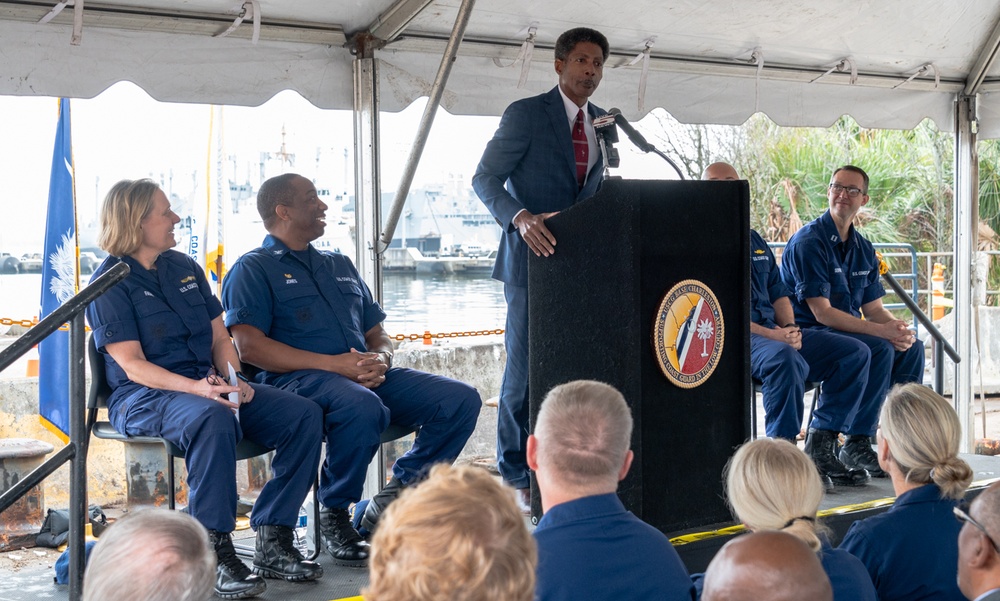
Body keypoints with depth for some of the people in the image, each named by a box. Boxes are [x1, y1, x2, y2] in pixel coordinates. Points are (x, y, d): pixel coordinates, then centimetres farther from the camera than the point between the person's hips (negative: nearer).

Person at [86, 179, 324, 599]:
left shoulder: (185, 268, 16)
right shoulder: (111, 282, -5)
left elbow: (219, 337, 15)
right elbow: (132, 365, -14)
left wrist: (235, 381, -7)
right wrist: (195, 387, -29)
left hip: (207, 387, 7)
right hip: (141, 397, -7)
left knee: (302, 415, -13)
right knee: (213, 419, -40)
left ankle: (272, 545, -14)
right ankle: (215, 555, -34)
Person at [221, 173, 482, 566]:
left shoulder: (340, 266, 29)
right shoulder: (253, 269, 7)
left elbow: (377, 334, 26)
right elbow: (249, 345, -9)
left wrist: (380, 360, -1)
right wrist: (333, 364, -17)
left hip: (365, 376, 7)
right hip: (297, 380, -7)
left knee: (461, 400, -12)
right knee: (363, 406, -39)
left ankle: (394, 498, -5)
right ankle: (334, 514, -17)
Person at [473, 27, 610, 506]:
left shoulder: (604, 122, 13)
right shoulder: (525, 114, -4)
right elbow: (485, 179, -8)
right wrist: (521, 217, -25)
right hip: (533, 255, -5)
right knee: (525, 368, -3)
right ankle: (517, 477, 7)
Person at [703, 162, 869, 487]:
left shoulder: (755, 241, 23)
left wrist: (790, 329, -2)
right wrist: (770, 335, -19)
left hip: (777, 334, 8)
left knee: (855, 352, -5)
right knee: (786, 359, -38)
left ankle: (820, 449, -7)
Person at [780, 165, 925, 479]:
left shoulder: (863, 249, 12)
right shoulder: (809, 241, -13)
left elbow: (874, 309, 11)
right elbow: (822, 313, -20)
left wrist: (899, 329, -13)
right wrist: (882, 331, -24)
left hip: (851, 333, 8)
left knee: (912, 348, -8)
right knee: (880, 350, -27)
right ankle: (856, 443, -18)